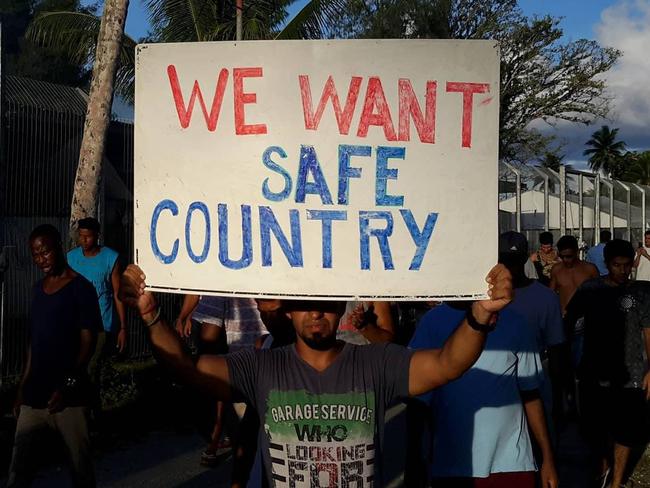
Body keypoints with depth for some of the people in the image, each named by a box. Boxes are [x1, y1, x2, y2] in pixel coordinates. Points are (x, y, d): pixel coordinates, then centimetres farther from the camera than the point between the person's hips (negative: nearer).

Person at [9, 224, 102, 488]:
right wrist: (22, 387, 14)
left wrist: (68, 385, -19)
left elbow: (88, 342, -10)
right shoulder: (38, 288, 13)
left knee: (79, 459, 0)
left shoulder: (81, 288, -6)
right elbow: (34, 341, 17)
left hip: (68, 394, -6)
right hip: (34, 392, 6)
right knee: (20, 459, 5)